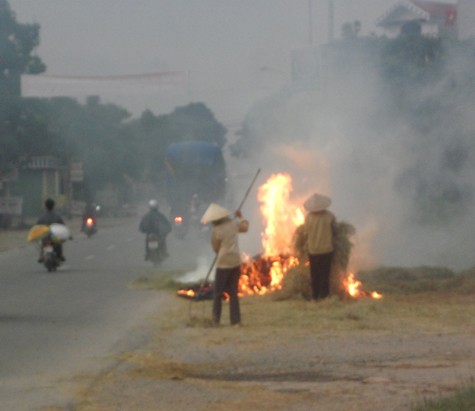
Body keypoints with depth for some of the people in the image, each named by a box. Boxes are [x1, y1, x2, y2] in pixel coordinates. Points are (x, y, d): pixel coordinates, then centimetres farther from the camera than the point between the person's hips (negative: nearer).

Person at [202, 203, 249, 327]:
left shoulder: (216, 230, -13)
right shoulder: (233, 224, 1)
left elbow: (215, 248, -2)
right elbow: (245, 226, 22)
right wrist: (240, 217, 38)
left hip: (223, 263, -5)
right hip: (236, 262, 5)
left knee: (217, 293, 7)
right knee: (233, 292, 11)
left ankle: (216, 320, 4)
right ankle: (236, 320, 7)